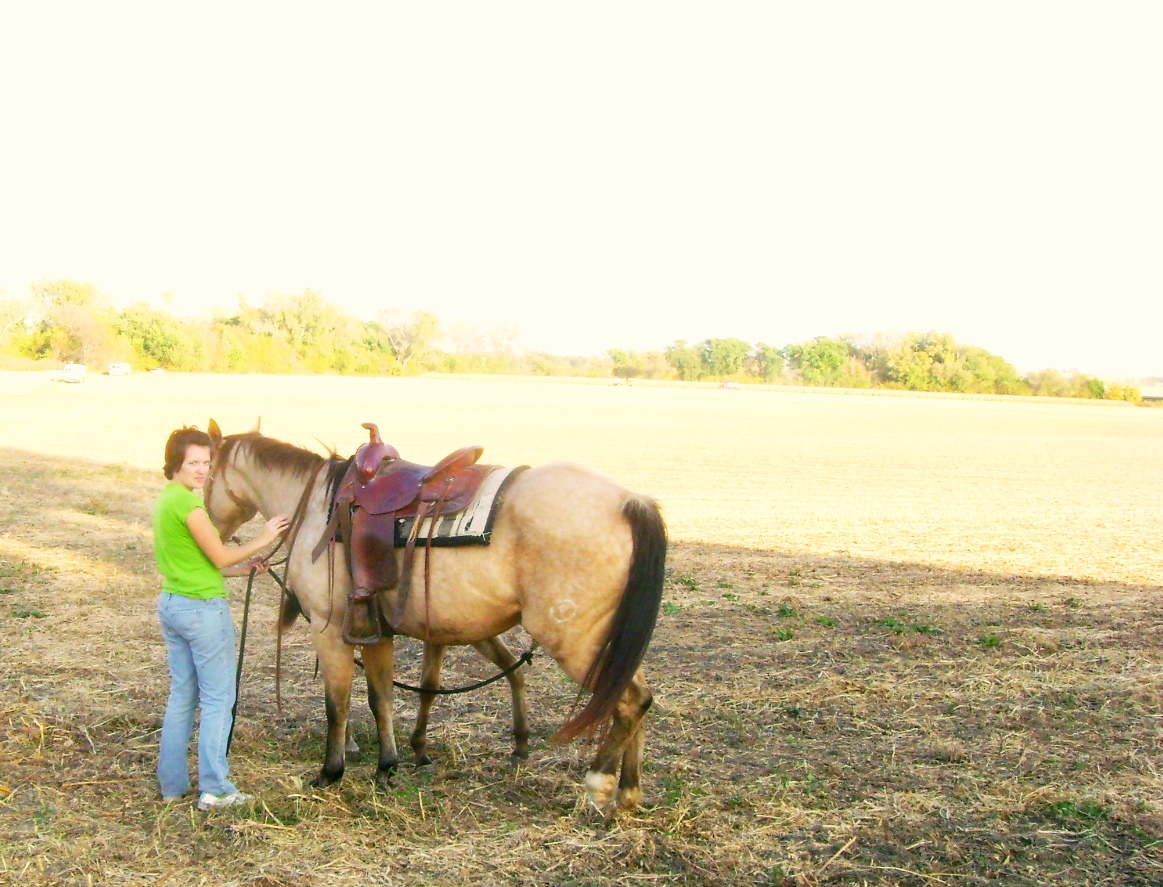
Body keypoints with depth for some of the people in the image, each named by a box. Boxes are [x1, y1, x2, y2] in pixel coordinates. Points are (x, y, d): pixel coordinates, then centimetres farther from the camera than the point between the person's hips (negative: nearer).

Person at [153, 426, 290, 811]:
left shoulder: (165, 501, 11)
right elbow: (220, 557, -13)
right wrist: (263, 539, -2)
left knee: (182, 695, 16)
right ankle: (214, 789, 3)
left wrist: (241, 568, 14)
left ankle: (172, 783, 22)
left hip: (170, 603, 9)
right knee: (218, 698, 0)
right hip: (204, 609, -9)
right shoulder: (188, 503, -18)